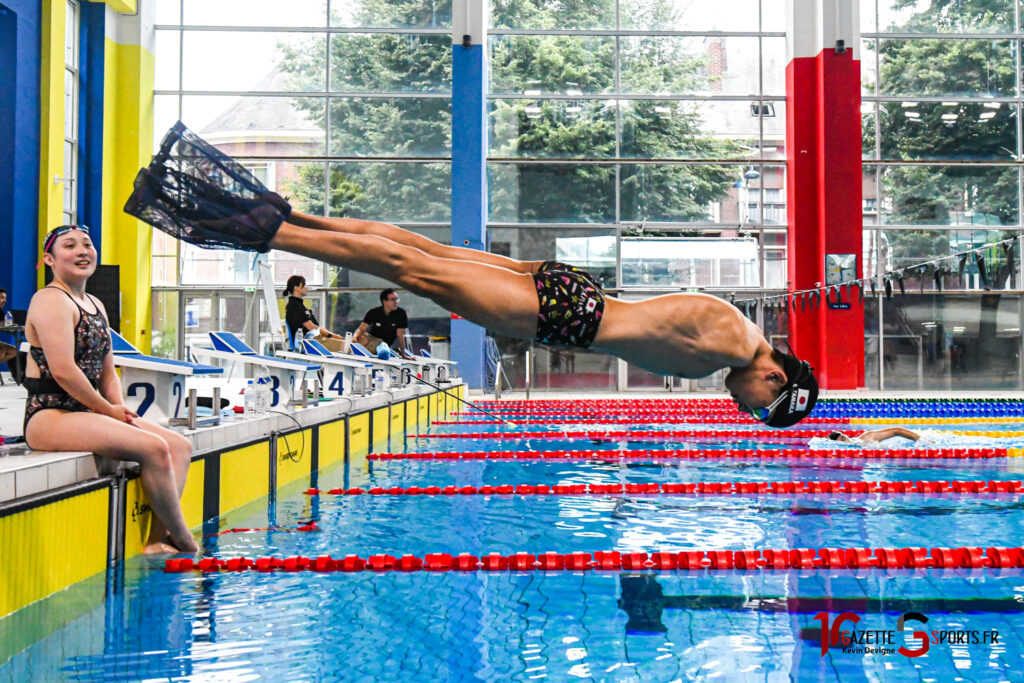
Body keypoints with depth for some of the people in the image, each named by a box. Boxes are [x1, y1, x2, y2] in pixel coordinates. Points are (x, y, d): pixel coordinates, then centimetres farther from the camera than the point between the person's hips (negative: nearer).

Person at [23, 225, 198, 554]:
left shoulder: (96, 305, 19)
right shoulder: (51, 300, -10)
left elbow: (107, 372, 20)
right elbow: (63, 371, -20)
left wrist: (121, 409, 1)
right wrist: (108, 410, -11)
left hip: (85, 413, 10)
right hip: (49, 416, -10)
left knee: (180, 445, -1)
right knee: (154, 447, -25)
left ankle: (157, 541, -12)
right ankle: (186, 544, -11)